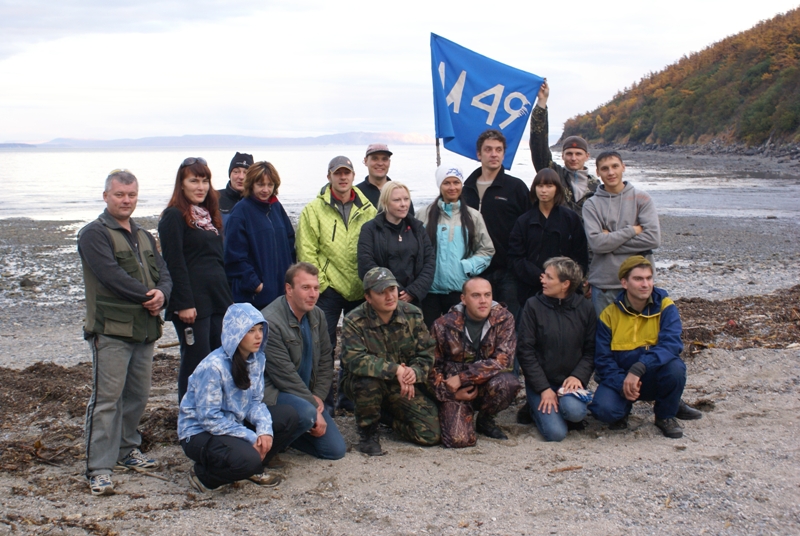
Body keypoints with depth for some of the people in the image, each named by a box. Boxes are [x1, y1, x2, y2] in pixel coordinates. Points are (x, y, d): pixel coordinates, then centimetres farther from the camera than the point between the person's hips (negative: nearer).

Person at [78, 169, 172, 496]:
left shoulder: (143, 236, 20)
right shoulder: (94, 234, -4)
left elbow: (163, 273, 12)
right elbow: (111, 275, -18)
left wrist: (161, 294, -11)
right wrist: (148, 296, -13)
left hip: (145, 329, 7)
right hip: (111, 330, -7)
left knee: (138, 396, 13)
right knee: (107, 398, -8)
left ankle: (127, 450, 29)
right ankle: (99, 468, -4)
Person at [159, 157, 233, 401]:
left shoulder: (210, 215, 17)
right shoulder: (174, 216, -7)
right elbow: (174, 264, -14)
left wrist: (228, 297, 18)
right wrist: (184, 304, -19)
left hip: (218, 299, 8)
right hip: (193, 303, -8)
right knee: (195, 363, -4)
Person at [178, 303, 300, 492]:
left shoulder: (256, 358, -4)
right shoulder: (213, 366, -25)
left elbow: (255, 401, 1)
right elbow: (209, 418, -22)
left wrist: (265, 429, -19)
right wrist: (251, 438, -22)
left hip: (235, 423, 7)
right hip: (200, 432, -7)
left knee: (288, 416, -8)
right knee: (247, 458, -34)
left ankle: (254, 469, 4)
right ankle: (203, 474, -4)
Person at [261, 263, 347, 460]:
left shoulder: (317, 315, 3)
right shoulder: (270, 321, -21)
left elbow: (326, 361, 10)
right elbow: (285, 375, -21)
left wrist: (318, 396, -4)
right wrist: (313, 407, -18)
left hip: (307, 396, 8)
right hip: (274, 393, -7)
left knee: (336, 450, 1)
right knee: (306, 414, -38)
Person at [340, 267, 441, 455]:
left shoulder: (412, 314, -4)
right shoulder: (354, 322, -16)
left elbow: (426, 353, -2)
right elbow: (354, 360, -29)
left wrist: (414, 372, -25)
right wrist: (396, 369, -35)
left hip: (404, 387, 3)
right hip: (362, 385, -3)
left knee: (431, 434, -12)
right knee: (368, 380, -39)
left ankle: (390, 416, 21)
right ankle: (367, 431, -10)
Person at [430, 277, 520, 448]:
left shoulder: (503, 318, -8)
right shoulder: (445, 325, -6)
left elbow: (503, 360, -18)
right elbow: (433, 365, 1)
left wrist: (462, 378, -21)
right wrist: (450, 393, -12)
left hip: (488, 385, 1)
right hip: (456, 392, -1)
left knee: (507, 382, -33)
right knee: (459, 439, -25)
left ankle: (485, 419, 0)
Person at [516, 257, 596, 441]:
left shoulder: (585, 307, 0)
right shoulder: (533, 306, -6)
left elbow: (591, 350, 2)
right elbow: (525, 351, -7)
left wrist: (578, 376, -15)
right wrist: (543, 389, -14)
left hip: (570, 381, 1)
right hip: (540, 382, -1)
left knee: (575, 412, -31)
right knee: (555, 433, -21)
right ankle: (535, 409, 12)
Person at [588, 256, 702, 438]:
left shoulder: (665, 307, -8)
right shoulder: (609, 314, -5)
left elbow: (671, 345, -24)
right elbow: (603, 359, -5)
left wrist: (638, 369, -38)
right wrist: (622, 384, -24)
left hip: (655, 378, 1)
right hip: (621, 378, 0)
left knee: (674, 367, -33)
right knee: (603, 409, -30)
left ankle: (666, 414, -2)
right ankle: (625, 406, 9)